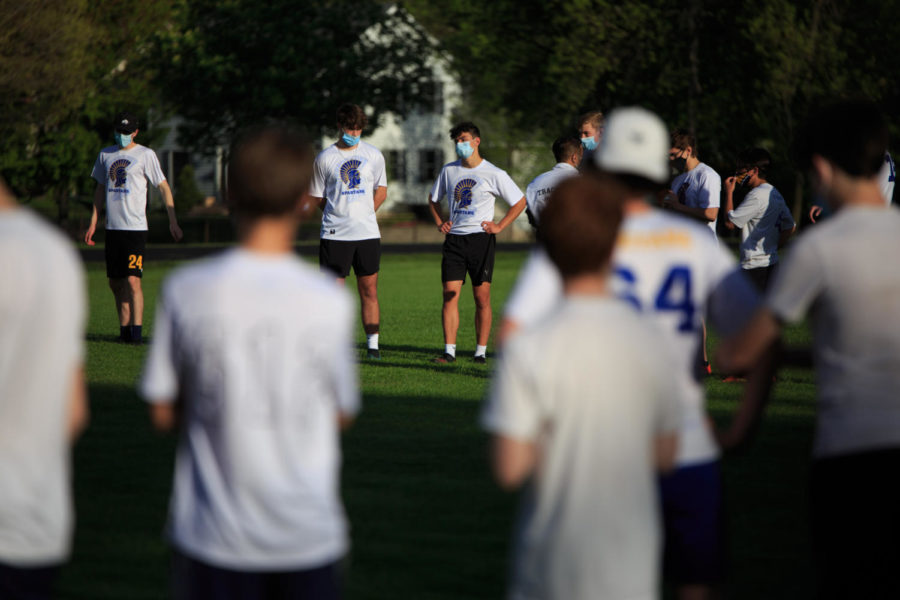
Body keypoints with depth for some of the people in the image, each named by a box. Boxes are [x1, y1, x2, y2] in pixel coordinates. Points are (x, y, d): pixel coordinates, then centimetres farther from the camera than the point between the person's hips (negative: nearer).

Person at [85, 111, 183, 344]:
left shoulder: (146, 155, -2)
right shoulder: (105, 155, 14)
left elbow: (164, 187, 0)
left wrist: (173, 221, -5)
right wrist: (93, 223, 19)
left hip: (135, 227, -6)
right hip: (112, 227, 6)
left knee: (132, 280, -14)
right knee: (115, 283, 7)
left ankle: (136, 331, -12)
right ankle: (124, 328, 16)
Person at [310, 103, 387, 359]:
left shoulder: (373, 155, 7)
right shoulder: (324, 158, 1)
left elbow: (381, 191, 17)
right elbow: (317, 196, 8)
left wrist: (363, 213, 10)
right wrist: (339, 214, 4)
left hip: (367, 233, 2)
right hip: (334, 233, -2)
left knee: (369, 290, 2)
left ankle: (372, 345, 6)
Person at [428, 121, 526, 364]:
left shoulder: (494, 174, -2)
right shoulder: (449, 170, 10)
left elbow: (519, 202, 5)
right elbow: (433, 199, 26)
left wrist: (499, 226, -2)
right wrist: (439, 223, 11)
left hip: (481, 239, -3)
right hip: (454, 238, 3)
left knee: (482, 297, -2)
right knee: (449, 295, -6)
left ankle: (481, 351, 5)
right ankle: (449, 351, -6)